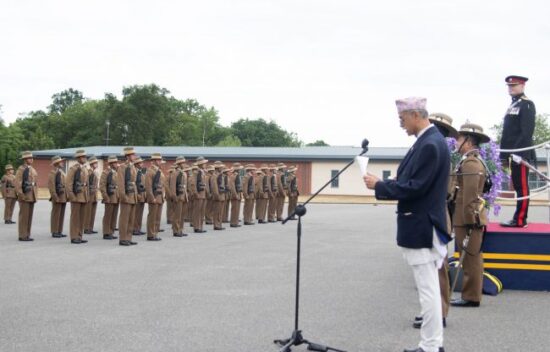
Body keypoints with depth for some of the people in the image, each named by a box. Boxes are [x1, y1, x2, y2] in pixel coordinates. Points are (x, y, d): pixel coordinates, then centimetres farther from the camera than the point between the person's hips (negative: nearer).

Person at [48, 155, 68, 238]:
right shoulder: (53, 173, -9)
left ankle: (59, 232, 13)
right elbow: (51, 186, -15)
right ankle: (54, 232, -1)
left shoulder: (62, 172, 18)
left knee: (62, 215, 9)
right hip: (58, 197, -8)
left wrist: (67, 196, 13)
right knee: (56, 215, -5)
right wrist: (55, 197, -20)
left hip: (63, 198, 9)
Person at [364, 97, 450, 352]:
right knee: (429, 288, 15)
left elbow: (415, 187, -22)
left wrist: (380, 186, -13)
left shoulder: (430, 144, -19)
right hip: (423, 226, 10)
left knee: (427, 289, -3)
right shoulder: (429, 140, 12)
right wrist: (384, 186, 10)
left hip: (421, 227, -10)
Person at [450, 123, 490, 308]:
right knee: (471, 259, 13)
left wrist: (469, 222, -21)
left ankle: (471, 297, 1)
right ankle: (471, 295, 18)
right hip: (471, 217, 10)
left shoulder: (470, 163, -16)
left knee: (471, 259, -4)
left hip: (469, 218, -10)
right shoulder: (474, 160, 16)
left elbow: (470, 196, -20)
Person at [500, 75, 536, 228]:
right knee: (518, 186, 10)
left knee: (522, 187, -6)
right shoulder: (513, 105, 20)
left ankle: (520, 220, -5)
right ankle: (519, 219, 14)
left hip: (521, 154, -9)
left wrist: (516, 152, -22)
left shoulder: (527, 105, -7)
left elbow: (527, 132, -17)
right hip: (514, 154, 9)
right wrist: (506, 154, 15)